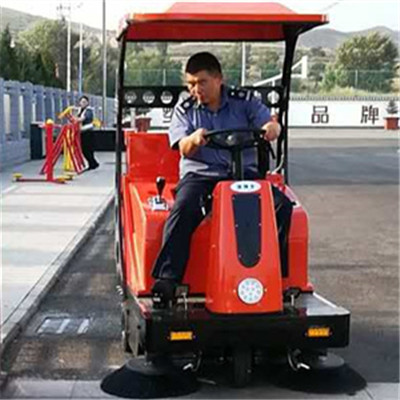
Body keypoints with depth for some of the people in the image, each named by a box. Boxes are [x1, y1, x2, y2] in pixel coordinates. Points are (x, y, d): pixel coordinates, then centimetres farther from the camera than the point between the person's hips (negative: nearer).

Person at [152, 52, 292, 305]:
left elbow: (271, 124, -2)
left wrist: (272, 128, -28)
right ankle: (167, 280, -32)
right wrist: (194, 139, -27)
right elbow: (185, 150, -2)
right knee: (183, 209, -32)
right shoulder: (184, 110, 11)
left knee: (282, 206, -21)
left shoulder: (244, 101, 10)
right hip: (200, 175, -1)